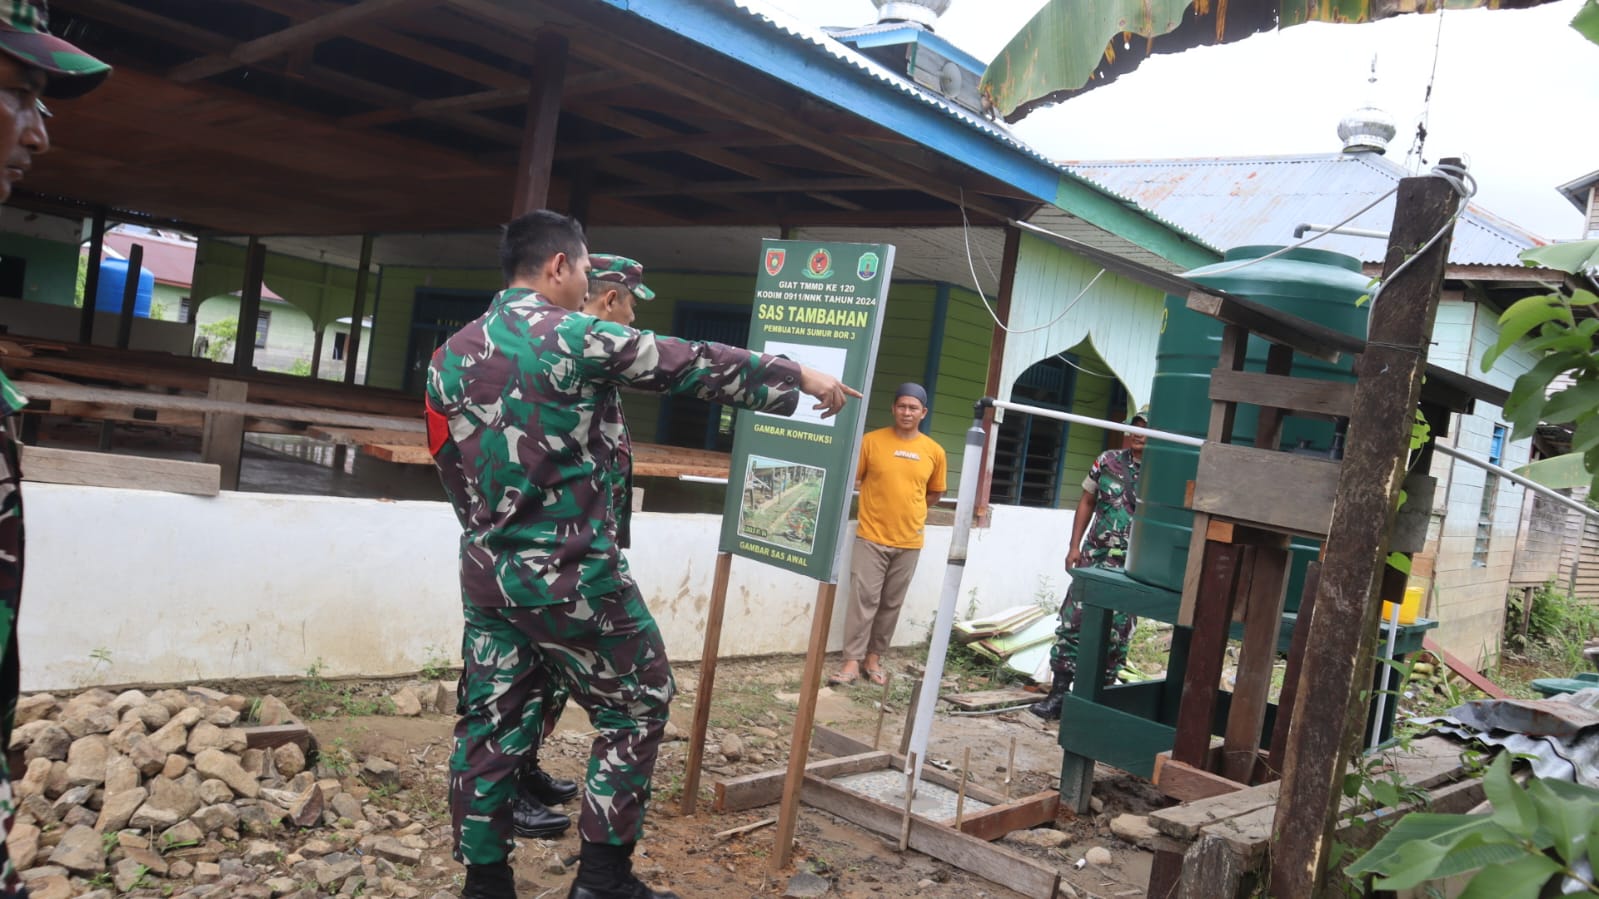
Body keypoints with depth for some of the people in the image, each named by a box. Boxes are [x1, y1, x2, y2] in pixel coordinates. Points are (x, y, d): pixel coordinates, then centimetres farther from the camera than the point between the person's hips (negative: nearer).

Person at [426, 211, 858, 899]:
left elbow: (451, 464, 13)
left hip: (487, 573, 7)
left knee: (492, 723, 14)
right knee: (637, 705, 10)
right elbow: (699, 367, -7)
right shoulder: (580, 339, -12)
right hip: (572, 577, -6)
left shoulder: (450, 355, 7)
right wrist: (801, 377, 4)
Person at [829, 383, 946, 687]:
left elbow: (935, 492, 16)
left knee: (891, 604, 10)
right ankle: (852, 662, -2)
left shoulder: (934, 451, 2)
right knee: (863, 599, -6)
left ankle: (874, 657, 21)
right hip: (872, 537, -2)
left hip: (909, 541, 3)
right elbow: (853, 479, 2)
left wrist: (908, 509, 10)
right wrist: (882, 501, 2)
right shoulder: (872, 440, -5)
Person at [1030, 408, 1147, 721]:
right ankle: (1058, 695, 8)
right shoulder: (1107, 461, 3)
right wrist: (1075, 546, 6)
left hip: (1133, 566, -2)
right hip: (1095, 556, 3)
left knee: (1117, 633, 5)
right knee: (1073, 621, 1)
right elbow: (1087, 503, 11)